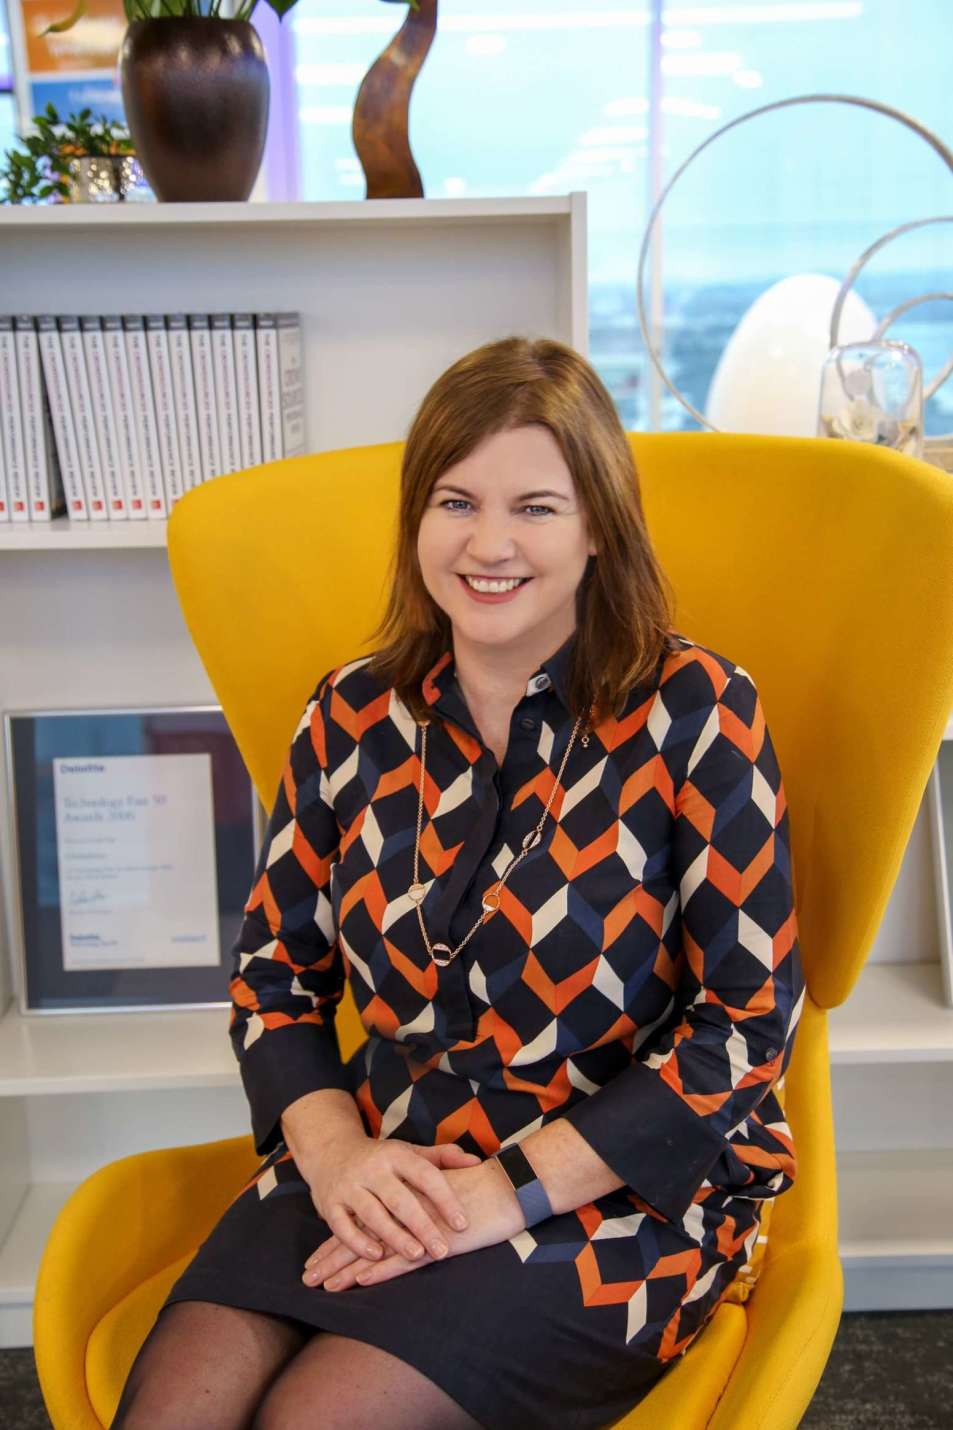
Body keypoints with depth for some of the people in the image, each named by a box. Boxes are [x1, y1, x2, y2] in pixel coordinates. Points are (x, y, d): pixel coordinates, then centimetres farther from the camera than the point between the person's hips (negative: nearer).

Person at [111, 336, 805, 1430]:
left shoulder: (693, 712, -9)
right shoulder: (351, 717, 4)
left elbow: (749, 1020, -10)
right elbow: (273, 971, 10)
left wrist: (514, 1189, -16)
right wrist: (333, 1150, -9)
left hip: (616, 1189, -3)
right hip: (376, 1167, 4)